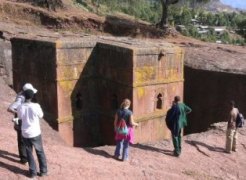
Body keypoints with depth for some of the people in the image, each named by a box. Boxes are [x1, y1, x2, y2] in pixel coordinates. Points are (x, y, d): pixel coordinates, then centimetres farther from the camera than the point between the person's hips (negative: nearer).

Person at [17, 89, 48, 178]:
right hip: (35, 133, -2)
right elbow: (41, 116, 1)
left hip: (25, 133, 2)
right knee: (40, 152, 15)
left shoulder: (20, 107, -9)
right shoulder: (36, 106, -17)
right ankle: (43, 171, 20)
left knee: (29, 153, 16)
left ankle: (33, 172, 19)